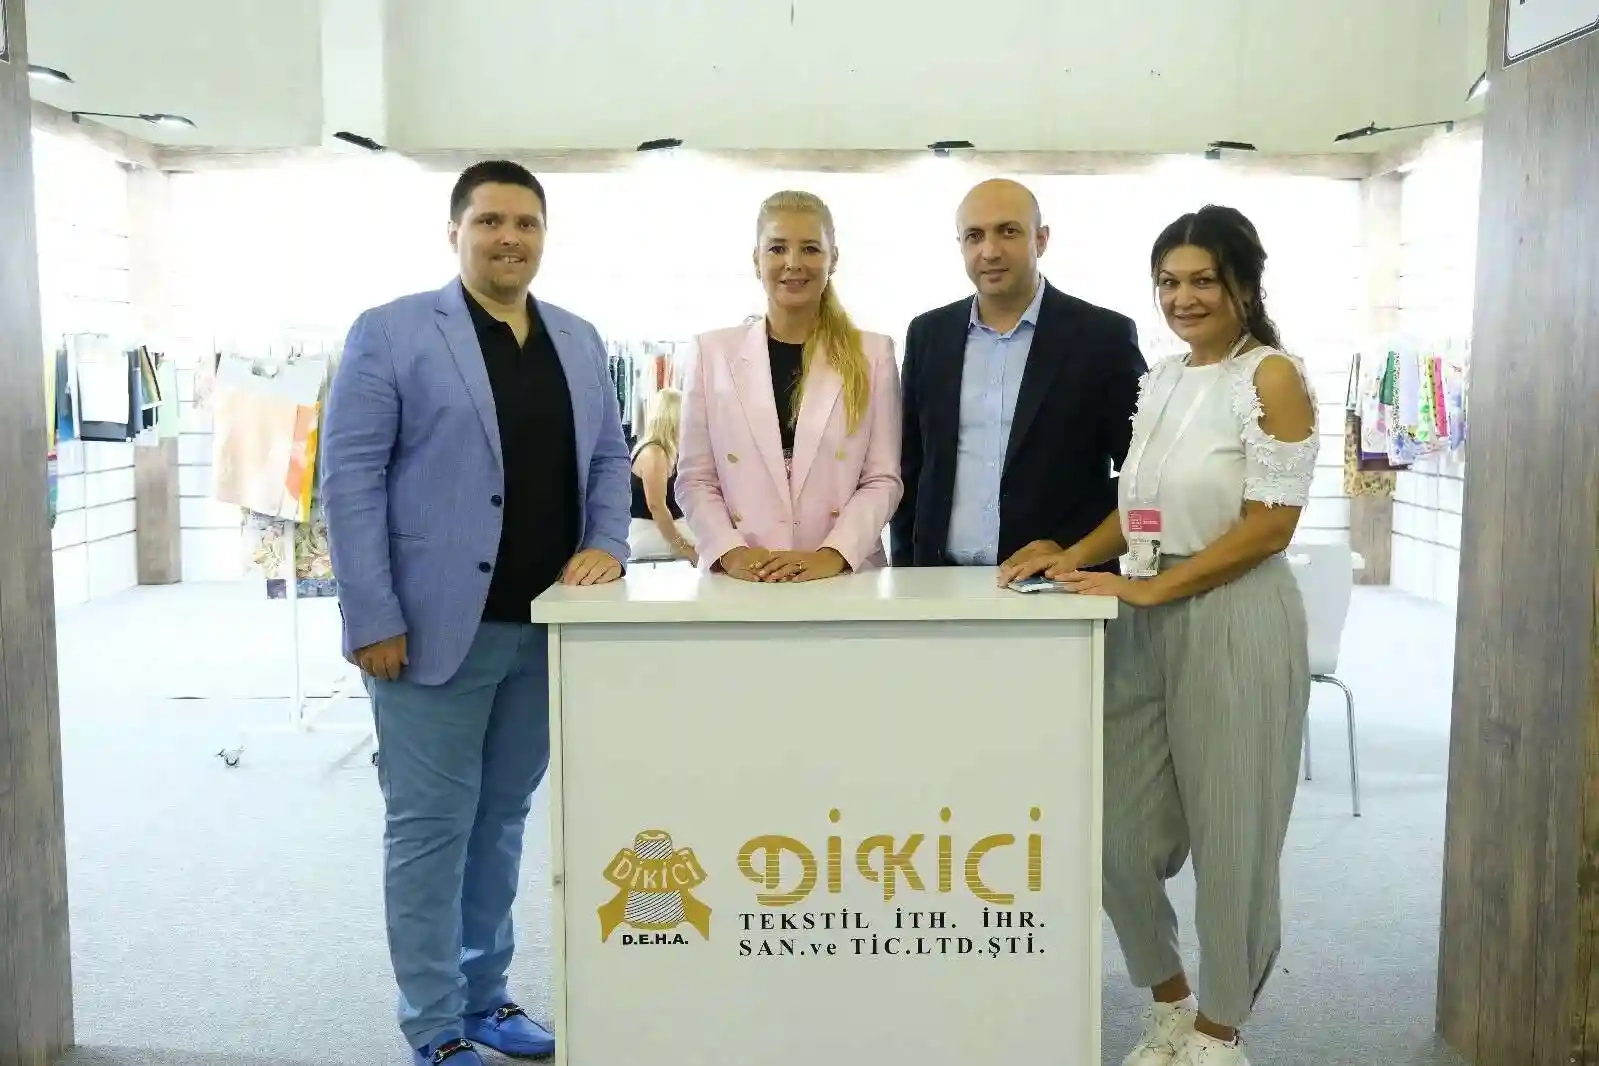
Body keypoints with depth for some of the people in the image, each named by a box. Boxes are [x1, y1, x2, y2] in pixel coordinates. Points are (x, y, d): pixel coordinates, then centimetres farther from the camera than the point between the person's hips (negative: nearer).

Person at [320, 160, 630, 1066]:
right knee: (431, 827, 3)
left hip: (545, 627, 5)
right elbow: (351, 477, -7)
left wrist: (606, 544, -2)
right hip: (437, 626, -5)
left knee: (504, 817, 15)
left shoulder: (581, 342, 13)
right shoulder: (391, 333, -3)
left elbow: (609, 457, 17)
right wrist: (374, 618, -13)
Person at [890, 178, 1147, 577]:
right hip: (942, 583, 3)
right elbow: (911, 467, 11)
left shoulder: (1103, 336, -4)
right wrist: (905, 573, 6)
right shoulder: (928, 334, 6)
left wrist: (1068, 549, -12)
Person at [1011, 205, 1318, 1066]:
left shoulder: (1272, 376, -8)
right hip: (1145, 629, 7)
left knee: (1229, 839, 6)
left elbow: (1271, 523, -14)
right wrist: (1076, 557, 1)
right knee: (1116, 833, 7)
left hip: (1233, 625, -6)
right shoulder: (1160, 381, 13)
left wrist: (1148, 587, -18)